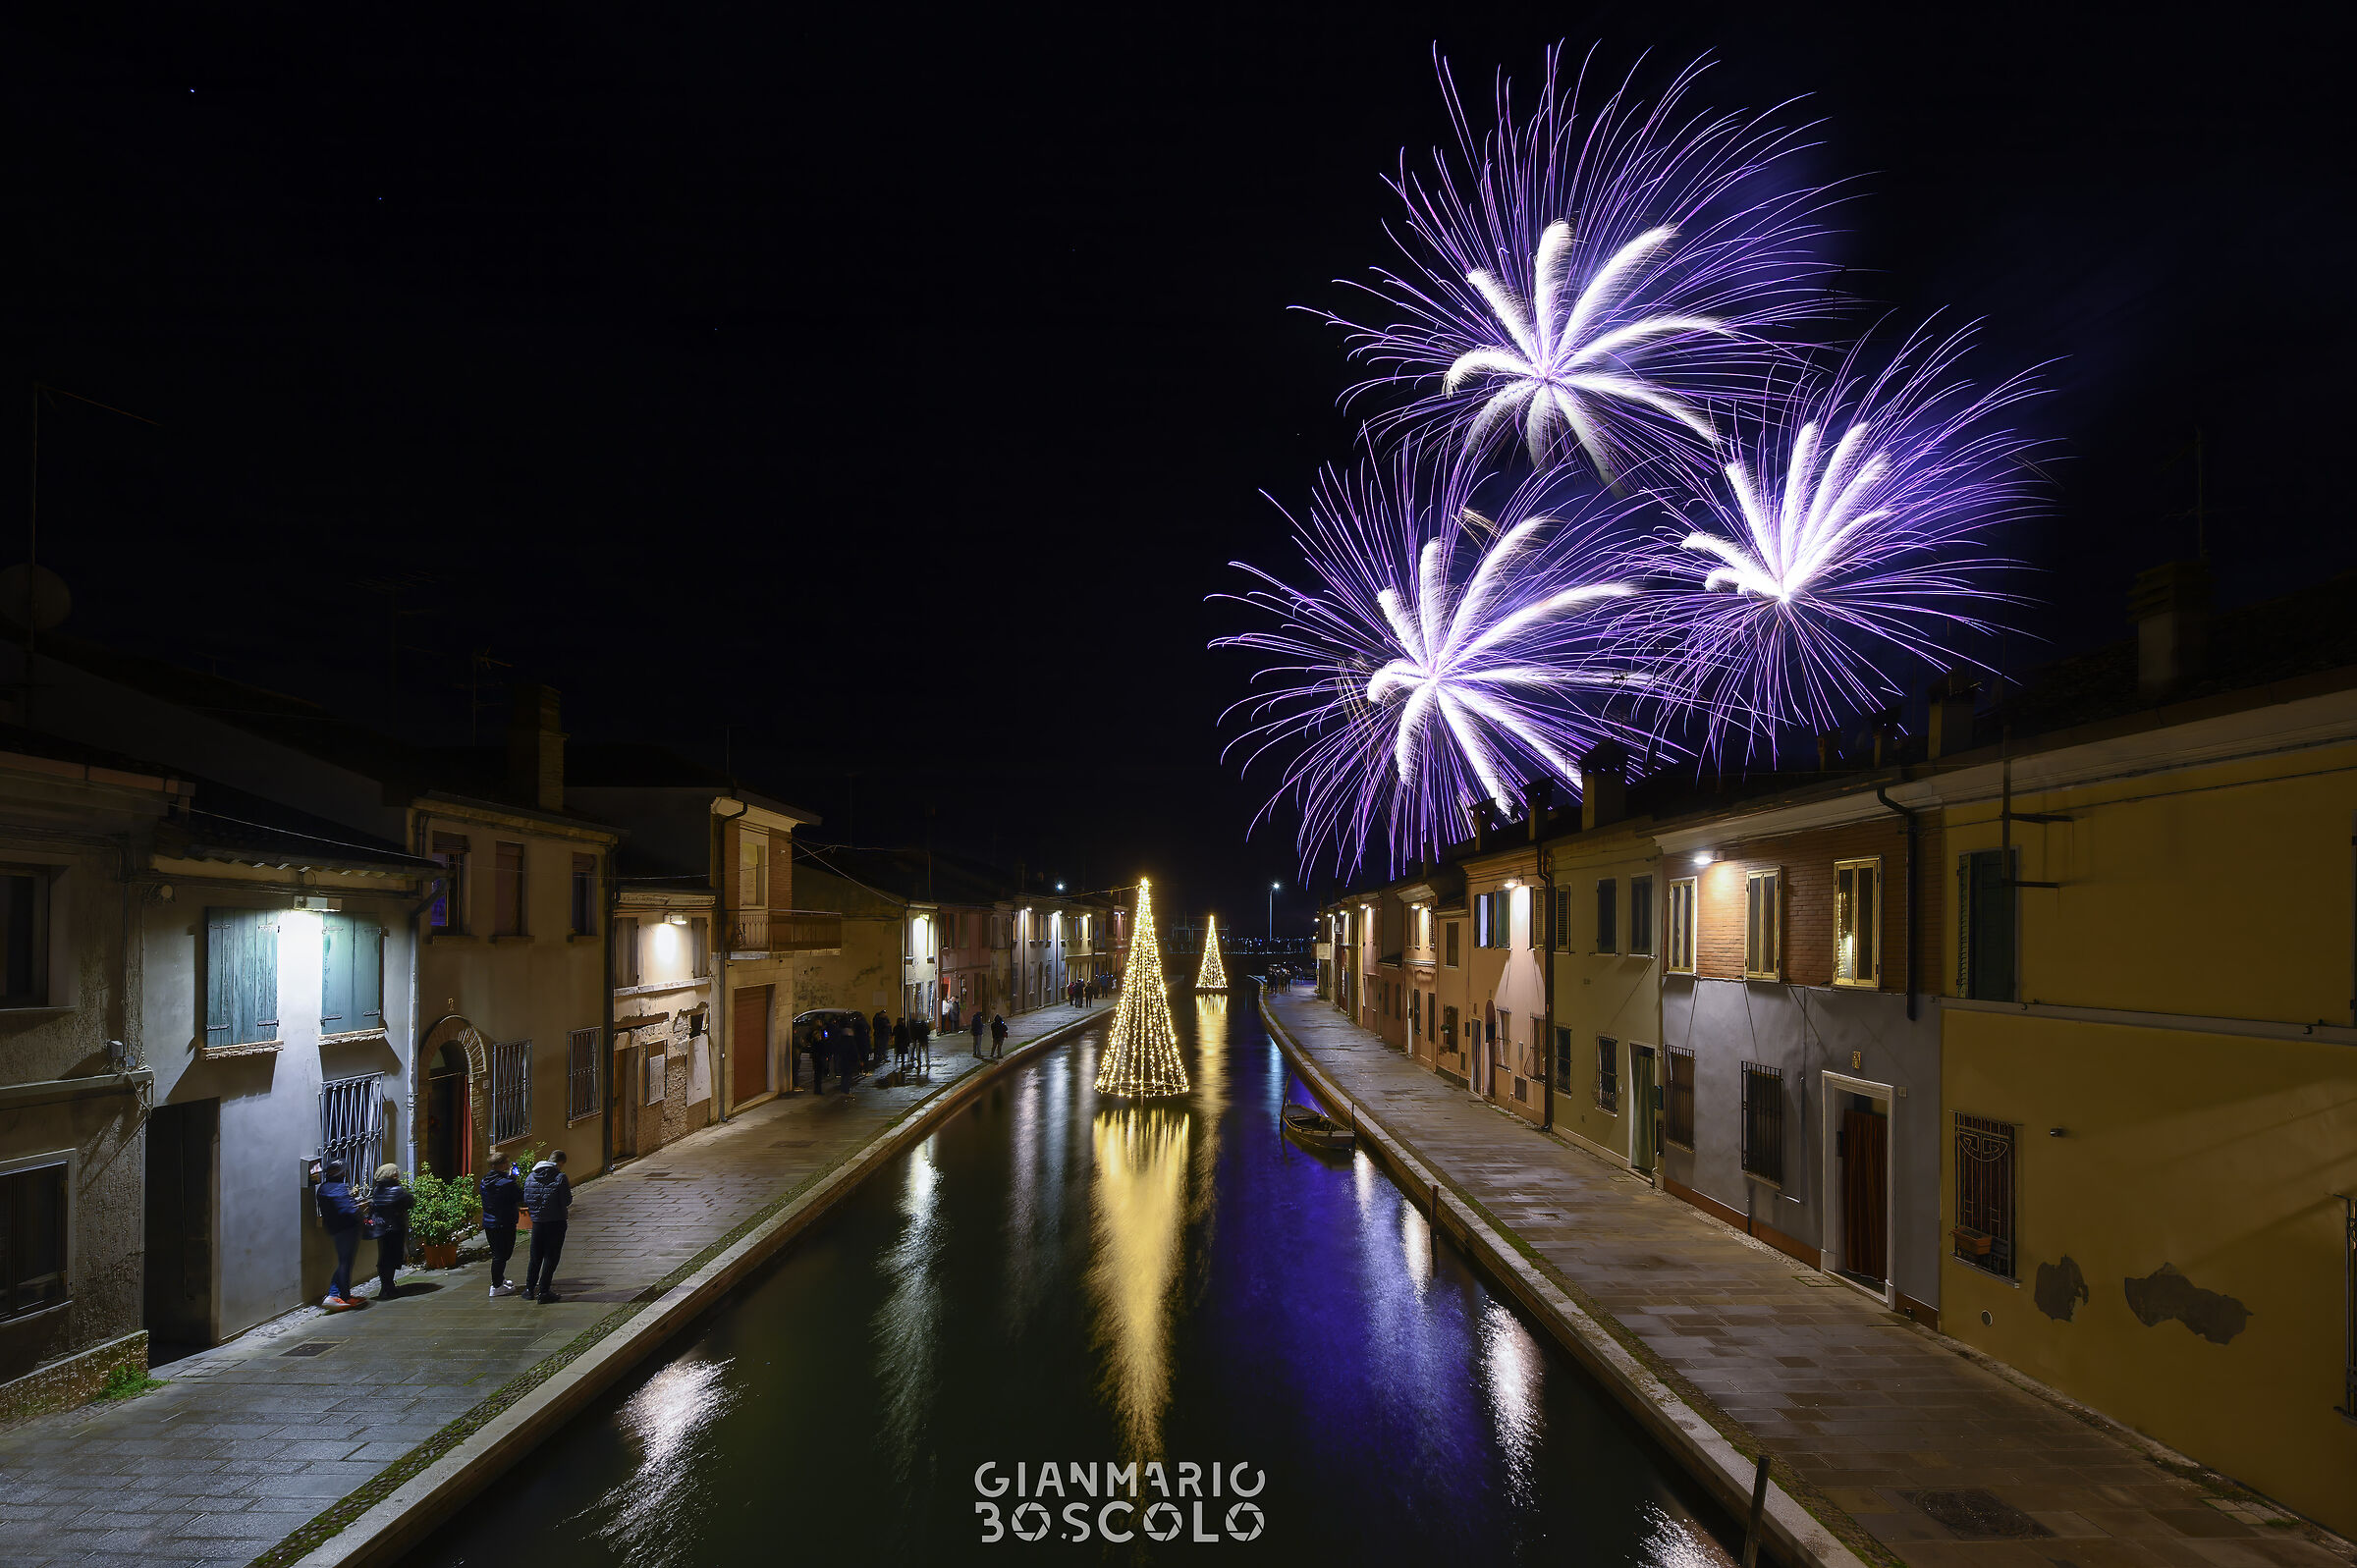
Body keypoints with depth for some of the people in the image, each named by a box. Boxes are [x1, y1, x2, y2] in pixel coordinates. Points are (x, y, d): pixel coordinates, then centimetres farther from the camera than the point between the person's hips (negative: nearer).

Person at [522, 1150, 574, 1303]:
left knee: (535, 1257, 18)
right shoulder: (560, 1177, -12)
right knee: (551, 1257, 3)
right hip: (556, 1222, -5)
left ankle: (529, 1289, 24)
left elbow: (526, 1201, 7)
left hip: (537, 1221, 5)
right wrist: (568, 1188, 6)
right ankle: (543, 1292, 3)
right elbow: (567, 1201, -12)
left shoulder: (530, 1177, 4)